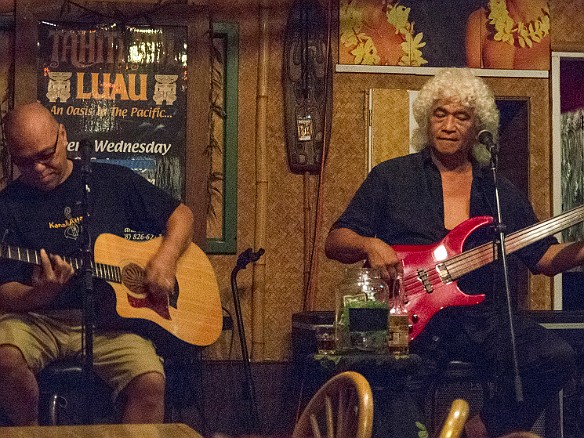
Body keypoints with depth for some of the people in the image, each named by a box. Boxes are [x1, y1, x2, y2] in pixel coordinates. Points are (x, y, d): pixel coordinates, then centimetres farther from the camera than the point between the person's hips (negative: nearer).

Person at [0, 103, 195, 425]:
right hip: (39, 318, 0)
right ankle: (29, 429, -8)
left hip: (109, 319, 0)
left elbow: (181, 214, 16)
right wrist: (42, 293, -24)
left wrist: (166, 258, -3)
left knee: (150, 383, -30)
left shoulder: (112, 181, 9)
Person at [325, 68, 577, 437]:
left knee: (556, 358, -22)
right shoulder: (391, 177, 9)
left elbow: (543, 257, 18)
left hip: (483, 316, 3)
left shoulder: (500, 192, 17)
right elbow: (334, 242, 8)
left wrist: (578, 251, -1)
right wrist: (370, 245, -14)